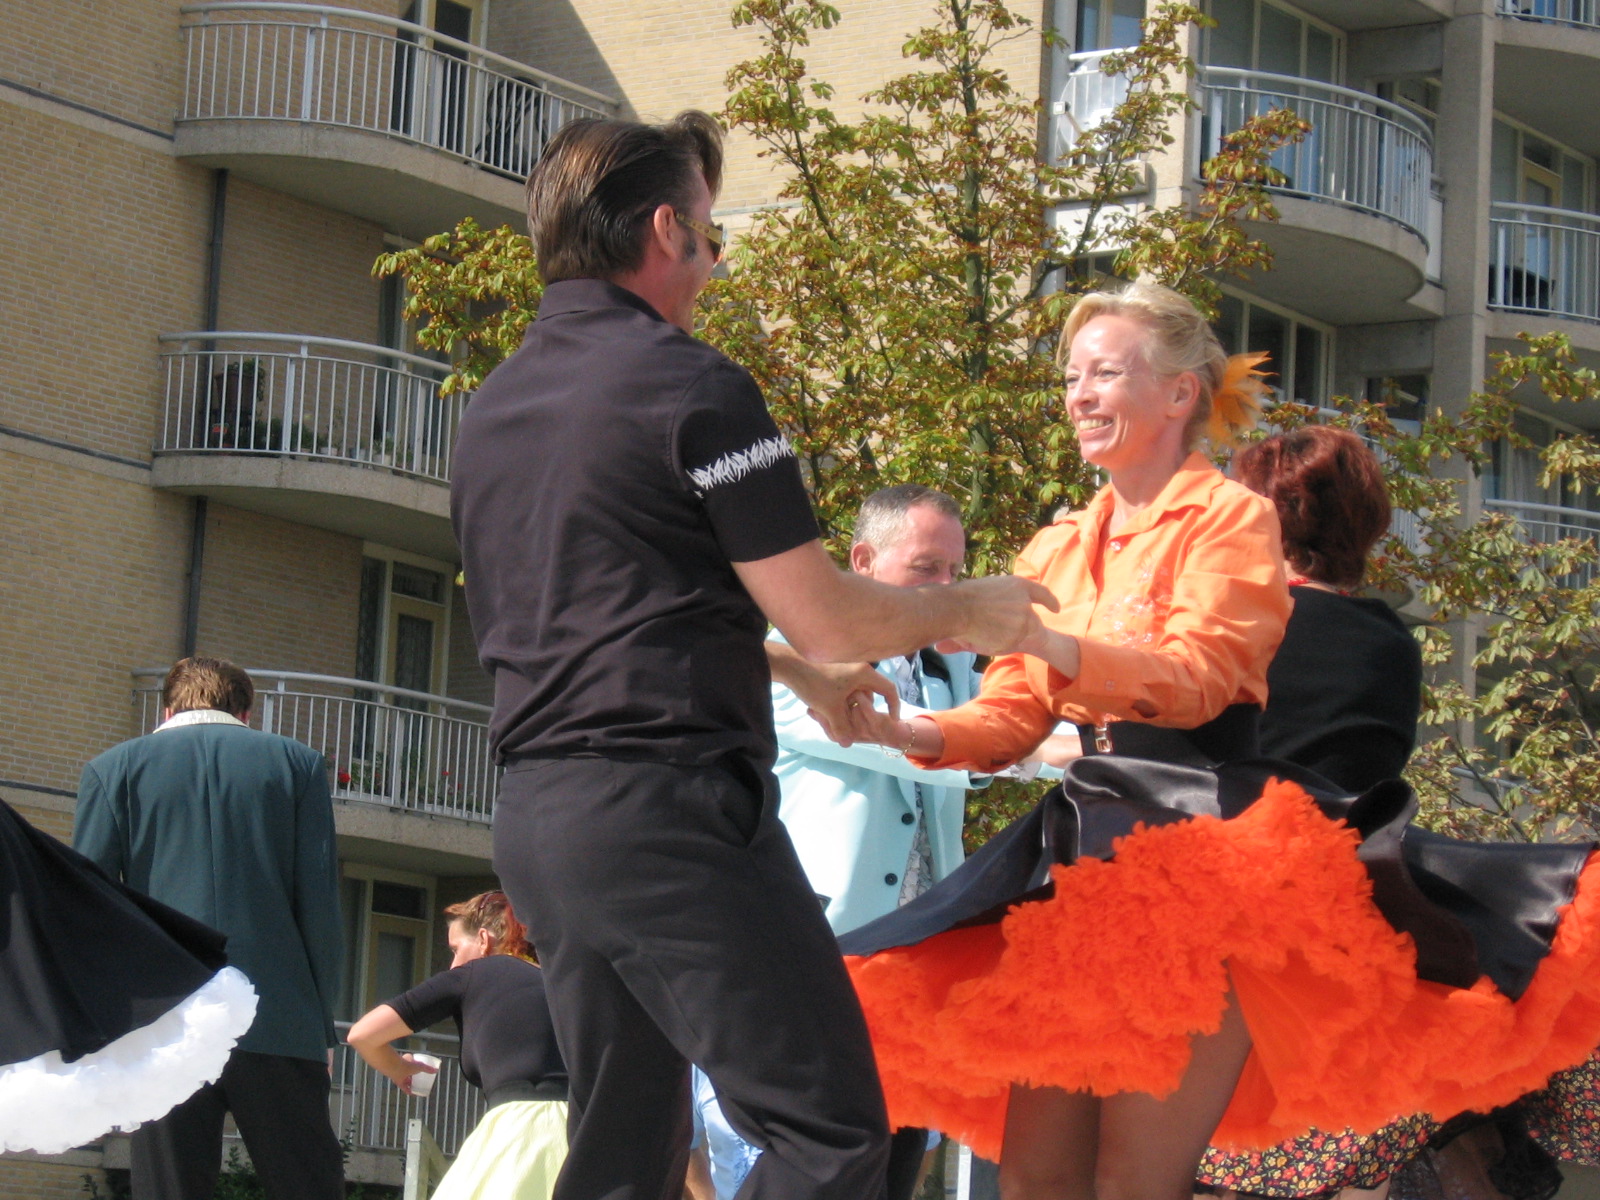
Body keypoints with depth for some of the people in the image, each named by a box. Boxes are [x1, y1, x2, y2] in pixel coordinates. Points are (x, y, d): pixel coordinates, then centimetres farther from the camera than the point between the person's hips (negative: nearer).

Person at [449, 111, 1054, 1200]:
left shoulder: (495, 409, 17)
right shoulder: (689, 386, -8)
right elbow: (826, 617, -9)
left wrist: (788, 670, 35)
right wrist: (963, 611, 10)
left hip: (535, 813, 9)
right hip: (667, 803, -9)